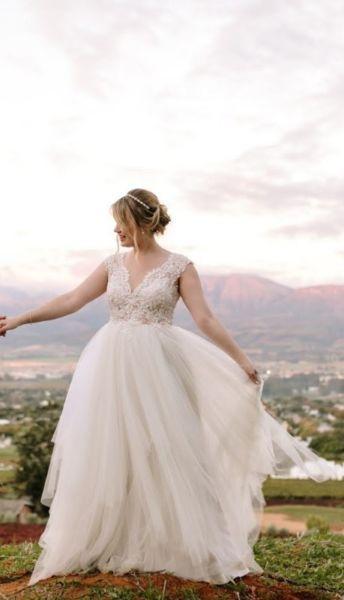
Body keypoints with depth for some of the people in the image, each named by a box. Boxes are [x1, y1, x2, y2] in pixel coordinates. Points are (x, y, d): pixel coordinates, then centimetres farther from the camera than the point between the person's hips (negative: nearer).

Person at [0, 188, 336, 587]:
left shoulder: (179, 266, -3)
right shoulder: (114, 264, 8)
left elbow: (205, 319, -5)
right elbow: (71, 301, 7)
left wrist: (242, 361, -10)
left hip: (155, 369, -3)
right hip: (112, 368, 4)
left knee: (165, 455, 0)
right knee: (107, 458, 7)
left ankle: (191, 549, 16)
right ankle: (102, 547, 23)